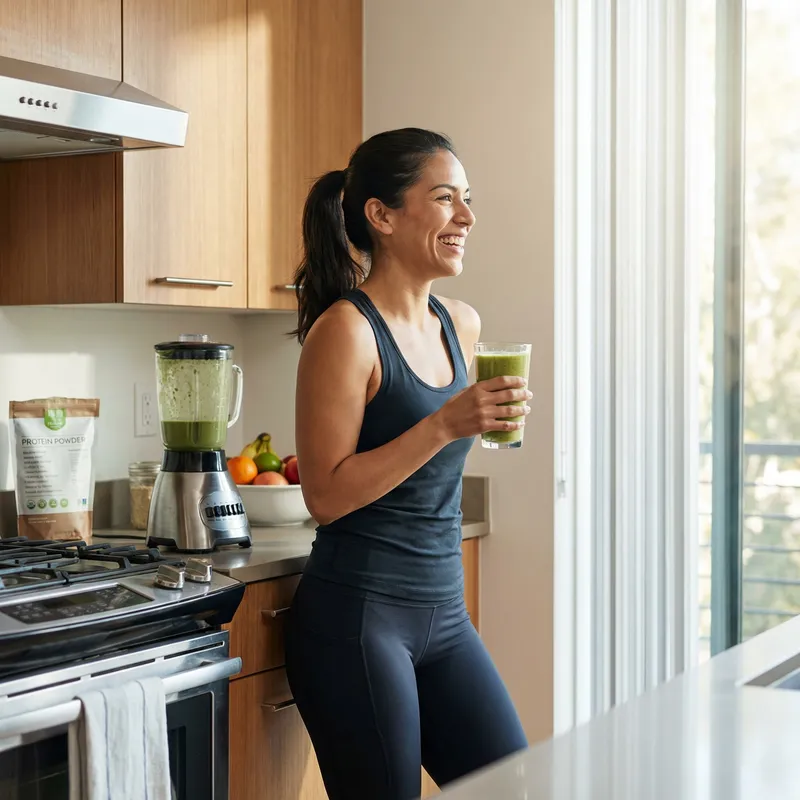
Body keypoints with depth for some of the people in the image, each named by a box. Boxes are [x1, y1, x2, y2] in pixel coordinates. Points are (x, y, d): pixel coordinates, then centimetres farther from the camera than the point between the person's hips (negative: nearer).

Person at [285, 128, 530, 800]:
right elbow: (326, 495, -18)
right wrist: (446, 425, -22)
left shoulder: (461, 326, 9)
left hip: (443, 613, 7)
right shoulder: (346, 329, -13)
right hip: (356, 618, -7)